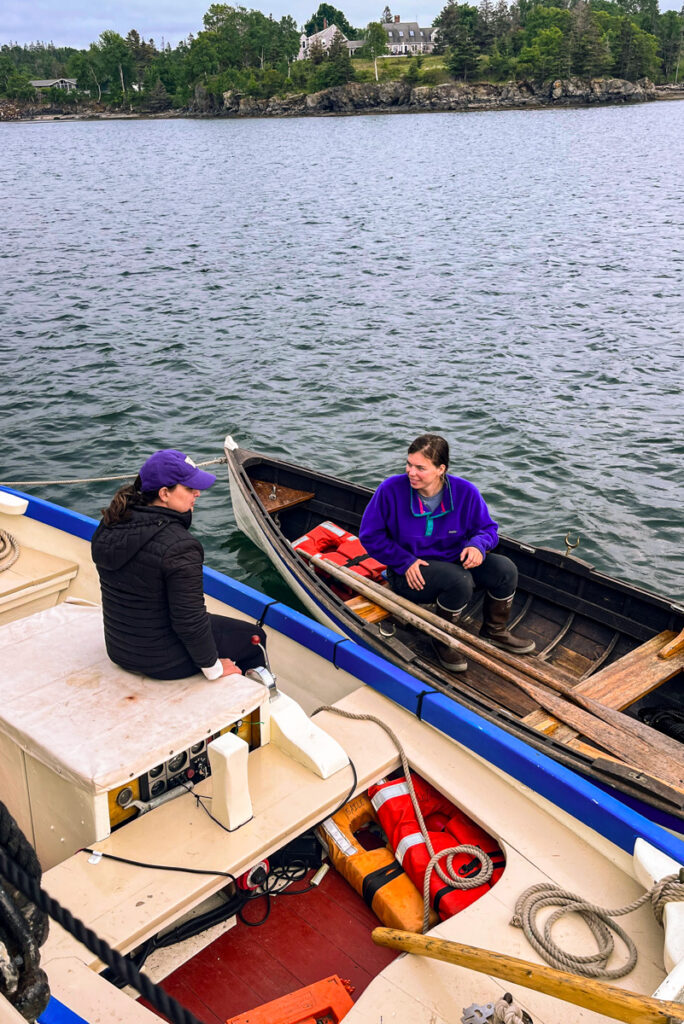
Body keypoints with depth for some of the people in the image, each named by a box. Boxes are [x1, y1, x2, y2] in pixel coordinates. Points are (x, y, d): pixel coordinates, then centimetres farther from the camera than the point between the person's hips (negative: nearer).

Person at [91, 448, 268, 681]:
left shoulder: (108, 527, -5)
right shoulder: (179, 548, -30)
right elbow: (190, 621, -26)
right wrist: (213, 668, -12)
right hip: (165, 661, -8)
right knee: (255, 637, 14)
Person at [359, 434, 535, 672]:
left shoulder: (465, 492, -10)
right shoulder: (392, 489, -17)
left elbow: (487, 527, 3)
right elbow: (370, 535, -9)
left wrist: (478, 545, -22)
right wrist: (405, 562, -18)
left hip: (454, 561, 5)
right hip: (409, 573, -4)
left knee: (505, 569, -15)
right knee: (459, 580, -34)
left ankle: (494, 631, 12)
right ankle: (443, 639, -6)